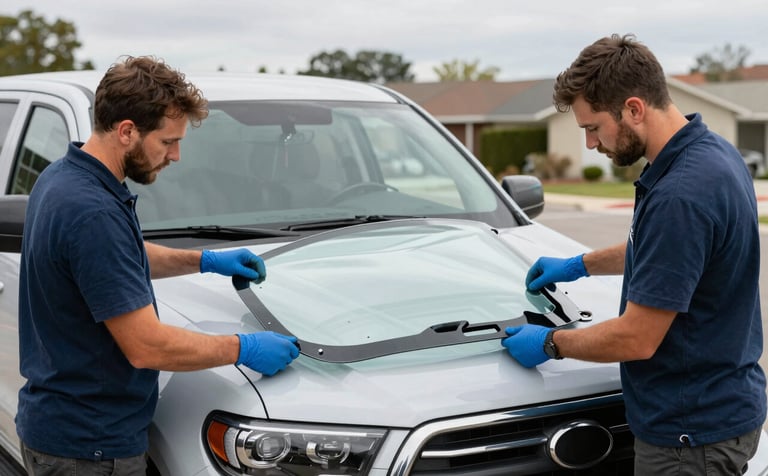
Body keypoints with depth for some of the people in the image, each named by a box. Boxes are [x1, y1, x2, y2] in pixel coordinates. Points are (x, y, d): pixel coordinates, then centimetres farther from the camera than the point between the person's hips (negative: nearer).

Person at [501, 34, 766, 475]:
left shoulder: (680, 194, -29)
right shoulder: (710, 152, 3)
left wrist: (551, 343, -8)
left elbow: (637, 338, -24)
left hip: (693, 432, -9)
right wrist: (581, 265, 26)